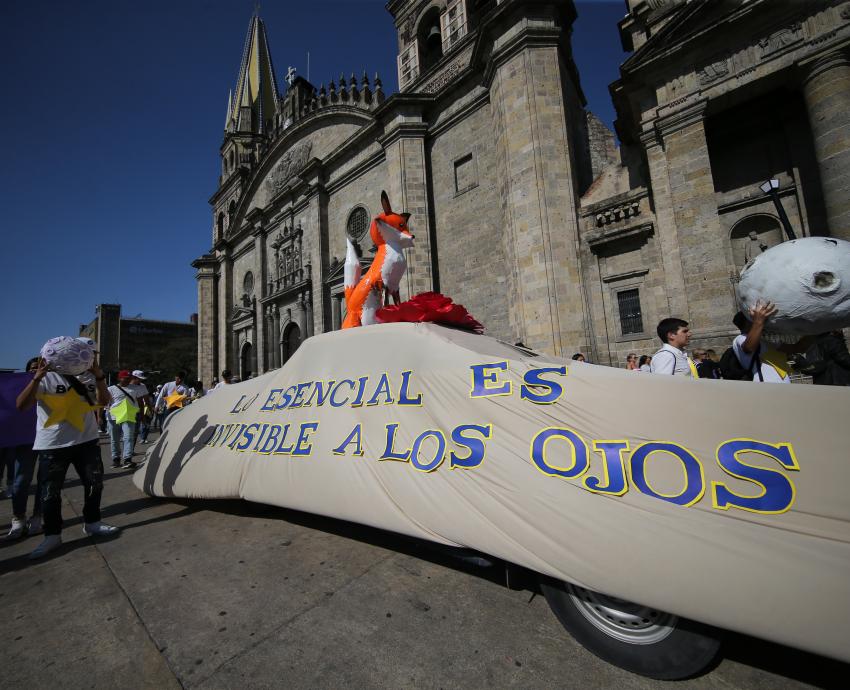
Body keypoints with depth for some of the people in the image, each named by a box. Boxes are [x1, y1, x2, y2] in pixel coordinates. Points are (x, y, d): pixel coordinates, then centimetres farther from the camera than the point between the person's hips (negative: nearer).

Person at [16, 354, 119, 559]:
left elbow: (103, 401, -5)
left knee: (95, 483, 11)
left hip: (86, 441, 4)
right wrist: (37, 378, -28)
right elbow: (21, 405, -17)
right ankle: (52, 535, 21)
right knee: (51, 491, 5)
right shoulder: (47, 378, -9)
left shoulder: (88, 376, 3)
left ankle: (91, 523, 29)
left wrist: (99, 376, -18)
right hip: (52, 445, -4)